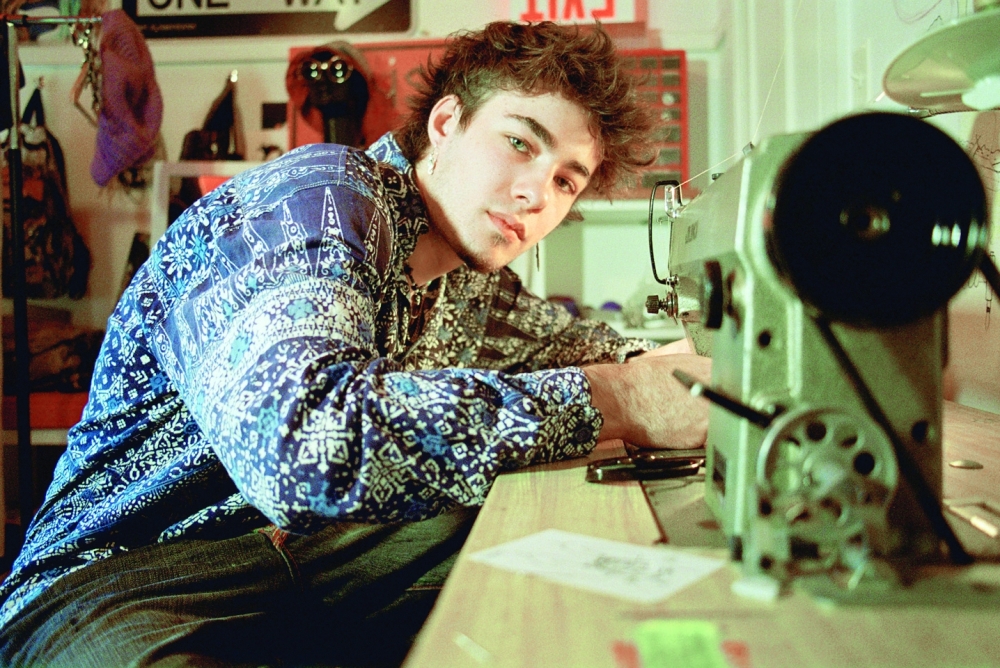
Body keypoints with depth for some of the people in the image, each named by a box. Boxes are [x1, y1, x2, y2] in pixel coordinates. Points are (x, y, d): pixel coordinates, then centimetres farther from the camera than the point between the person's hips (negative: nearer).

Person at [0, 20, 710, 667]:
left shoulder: (473, 283, 6)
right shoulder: (323, 194, -19)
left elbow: (567, 338, 27)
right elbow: (307, 442, -38)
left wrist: (652, 361, 5)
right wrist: (611, 399, -32)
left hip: (316, 547, 7)